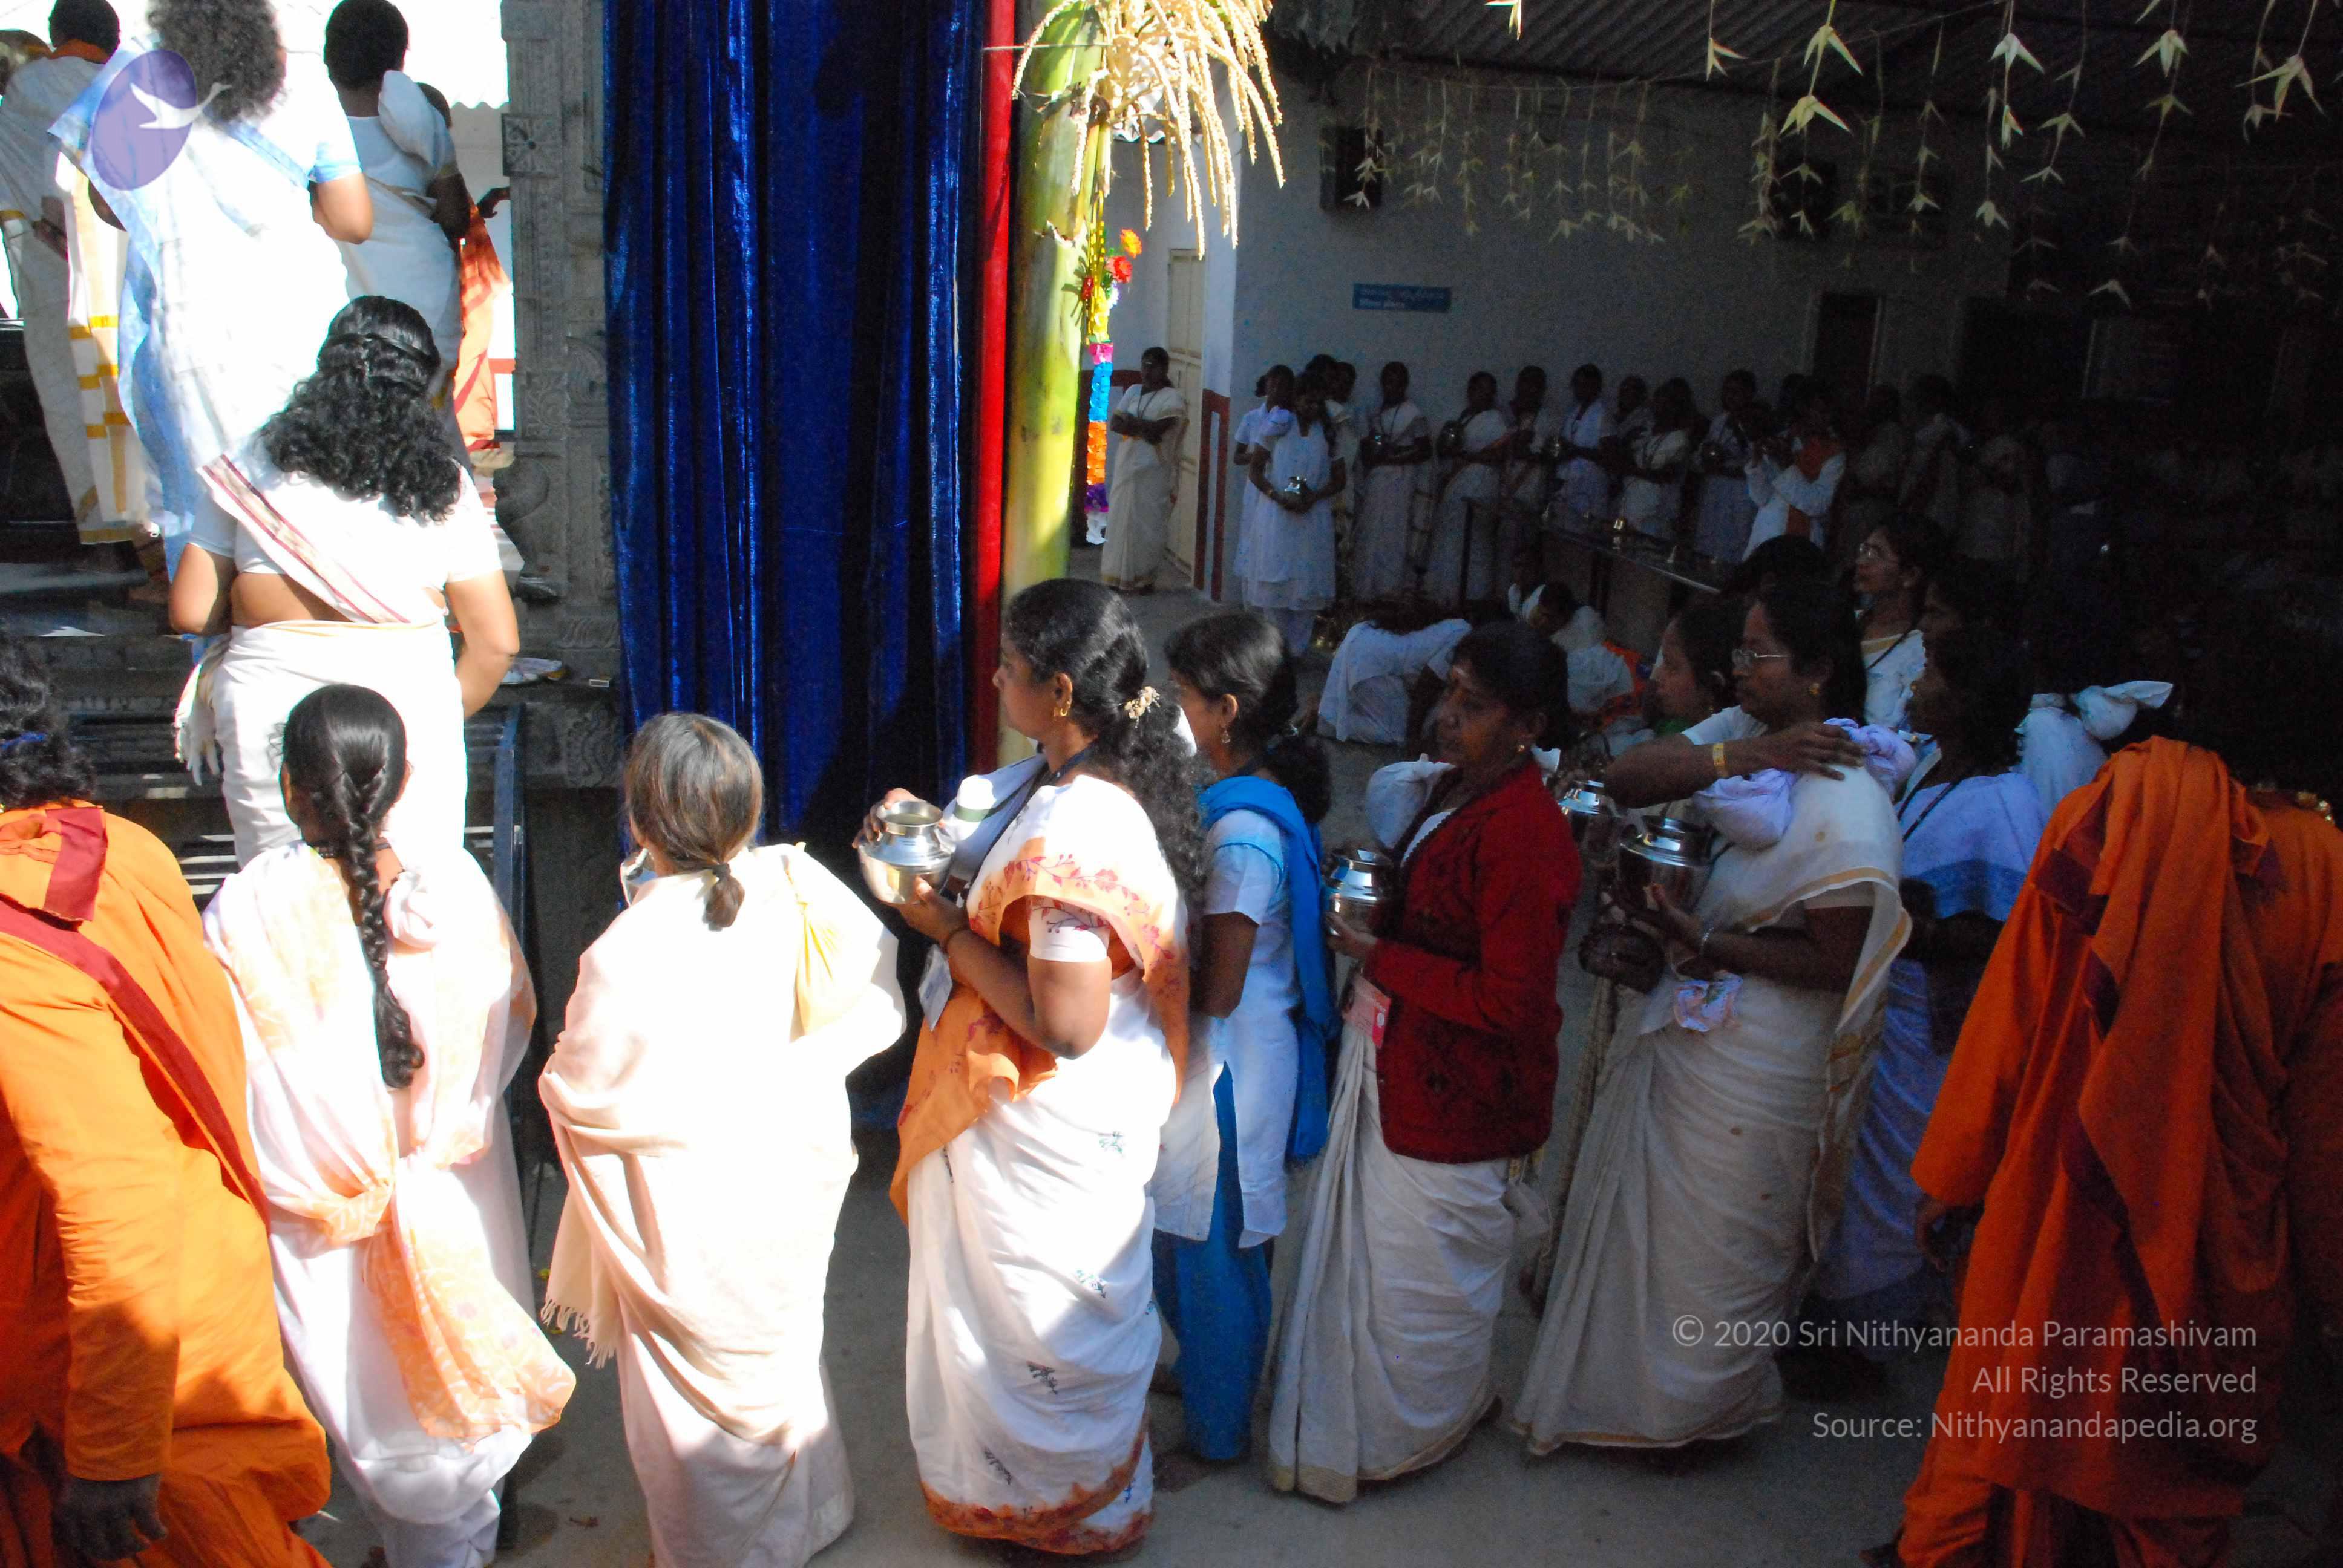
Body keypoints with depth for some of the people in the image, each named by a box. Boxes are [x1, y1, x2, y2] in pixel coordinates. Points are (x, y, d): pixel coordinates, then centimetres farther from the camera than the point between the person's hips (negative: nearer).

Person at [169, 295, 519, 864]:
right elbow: (496, 642, 3)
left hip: (271, 704, 1)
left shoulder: (254, 463, 4)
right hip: (408, 701, 0)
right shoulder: (444, 484, 4)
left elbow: (192, 612, 4)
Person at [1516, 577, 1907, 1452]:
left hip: (1756, 1060, -8)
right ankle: (1624, 1380, 47)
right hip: (1681, 1019, 8)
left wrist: (1712, 946, -25)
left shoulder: (1843, 805, -24)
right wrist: (1736, 757, -23)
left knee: (1715, 1240, 13)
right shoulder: (1739, 731, -2)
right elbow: (1619, 779, -12)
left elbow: (1835, 962, -21)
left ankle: (1695, 1409, 39)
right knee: (1635, 1206, 23)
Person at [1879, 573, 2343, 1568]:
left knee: (2012, 1410, 20)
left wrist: (1953, 1174, 2)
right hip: (2218, 1245, 0)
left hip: (2061, 1203, 1)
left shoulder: (2124, 801, -15)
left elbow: (2015, 1004, -10)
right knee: (2171, 1487, 19)